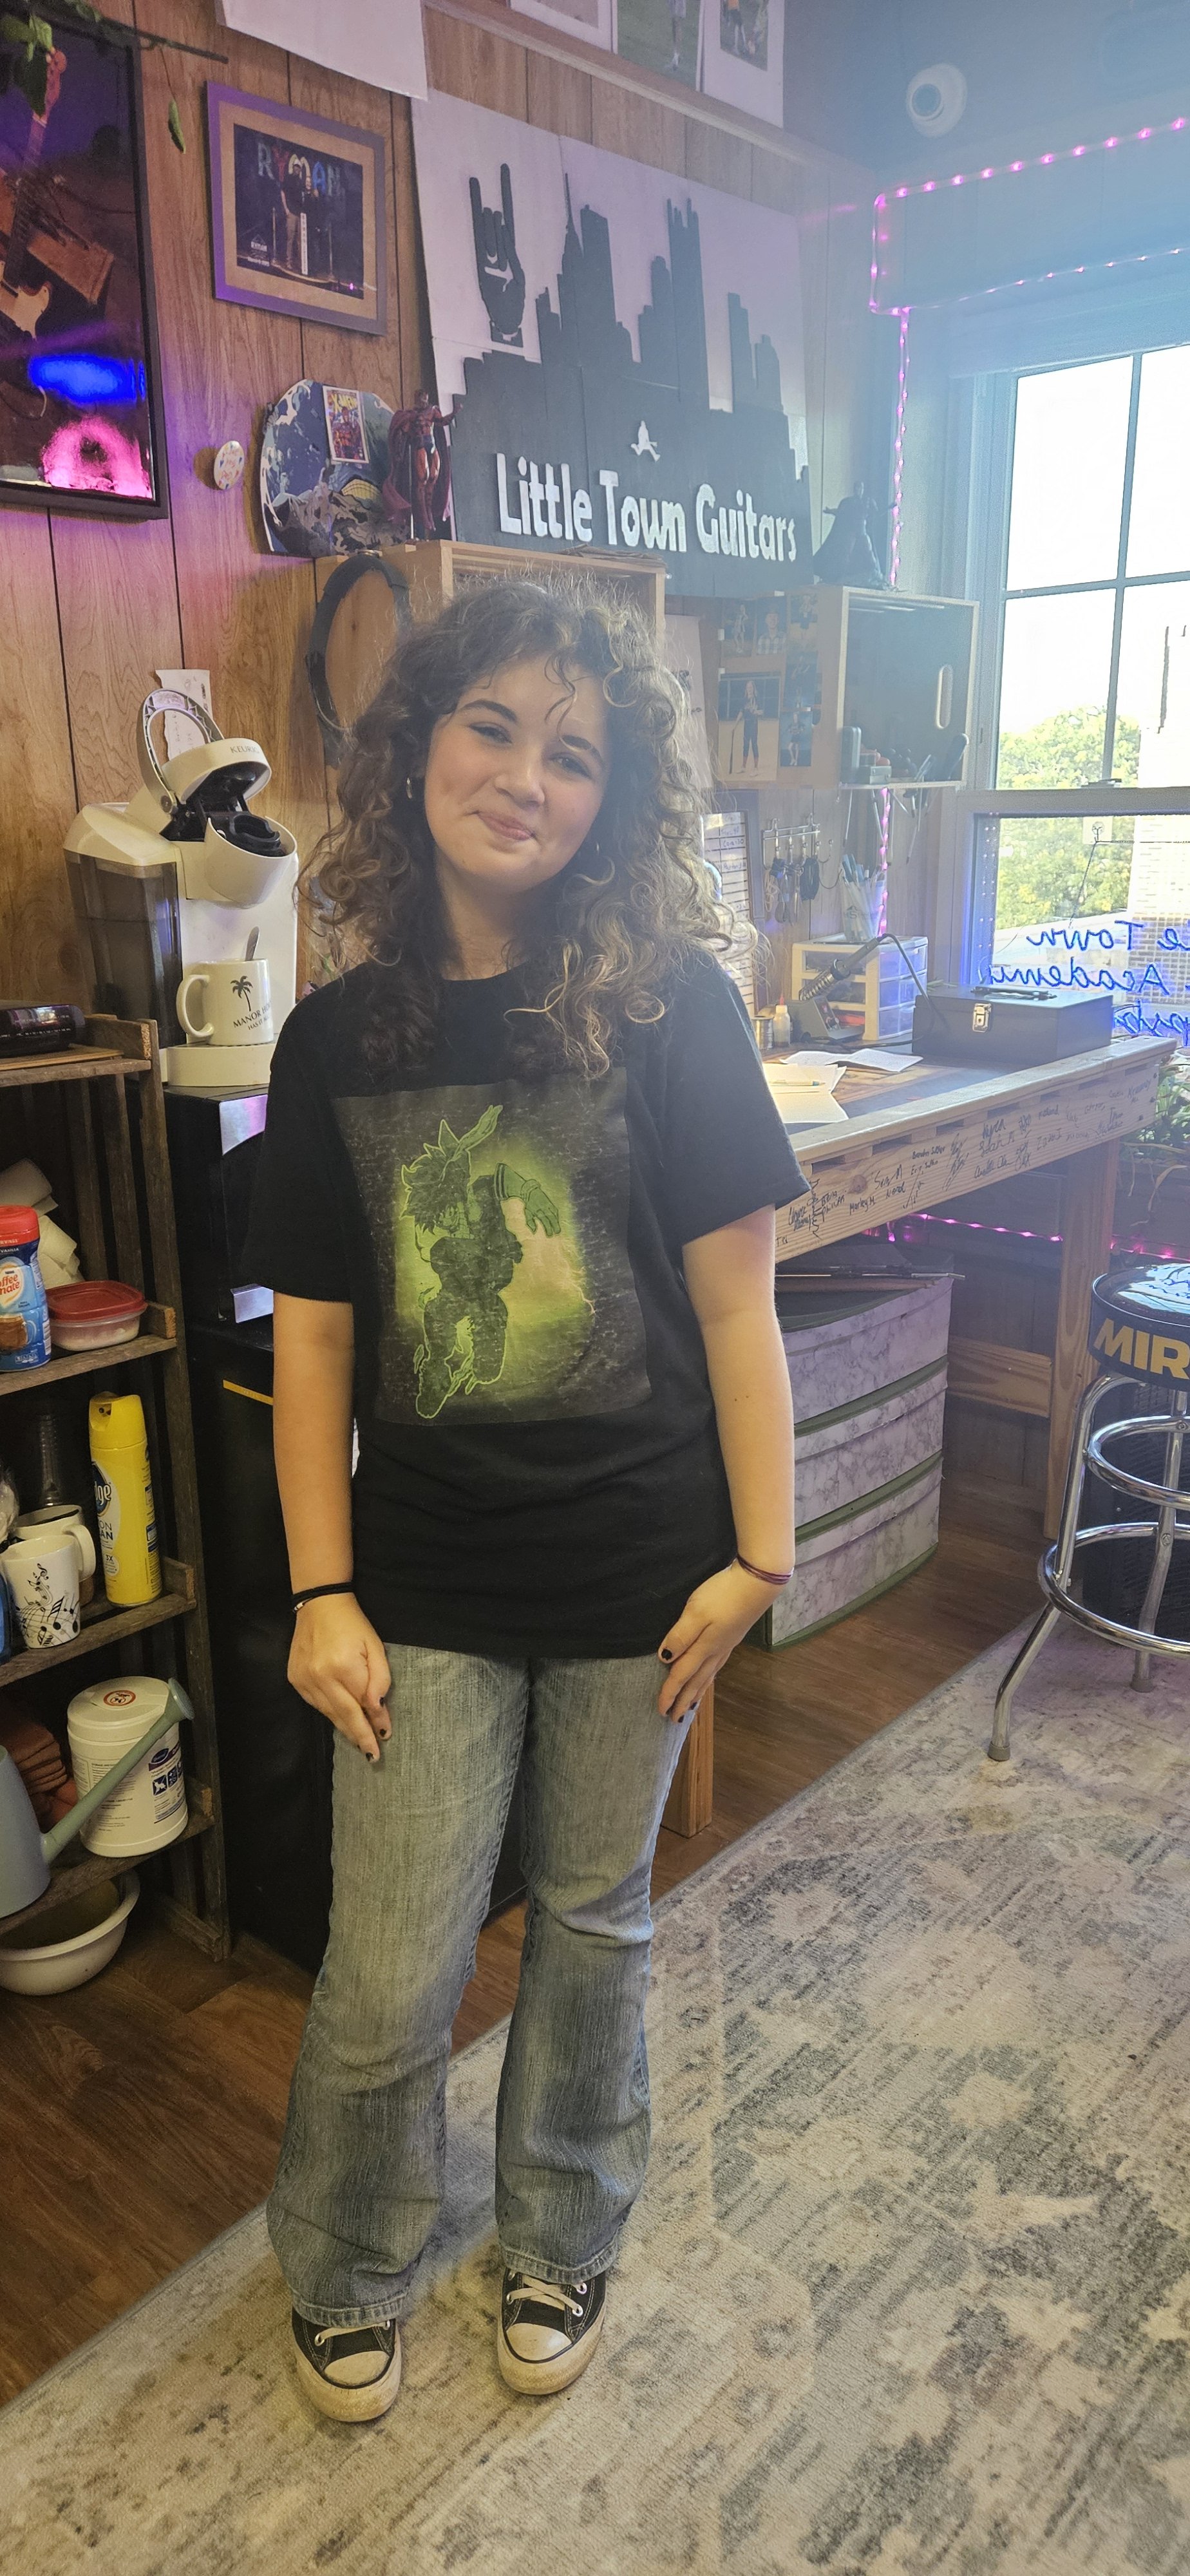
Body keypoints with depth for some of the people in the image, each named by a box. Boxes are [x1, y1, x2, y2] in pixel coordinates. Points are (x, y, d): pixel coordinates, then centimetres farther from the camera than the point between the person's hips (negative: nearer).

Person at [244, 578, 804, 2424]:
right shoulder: (336, 1039, -2)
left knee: (595, 1926, 19)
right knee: (387, 1983, 10)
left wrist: (758, 1551, -7)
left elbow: (734, 1298, -7)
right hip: (427, 1581, 1)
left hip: (636, 1573, -1)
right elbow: (312, 1336, -1)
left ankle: (562, 2241, 47)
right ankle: (347, 2277, 41)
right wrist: (322, 1594, -2)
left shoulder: (669, 1010, -9)